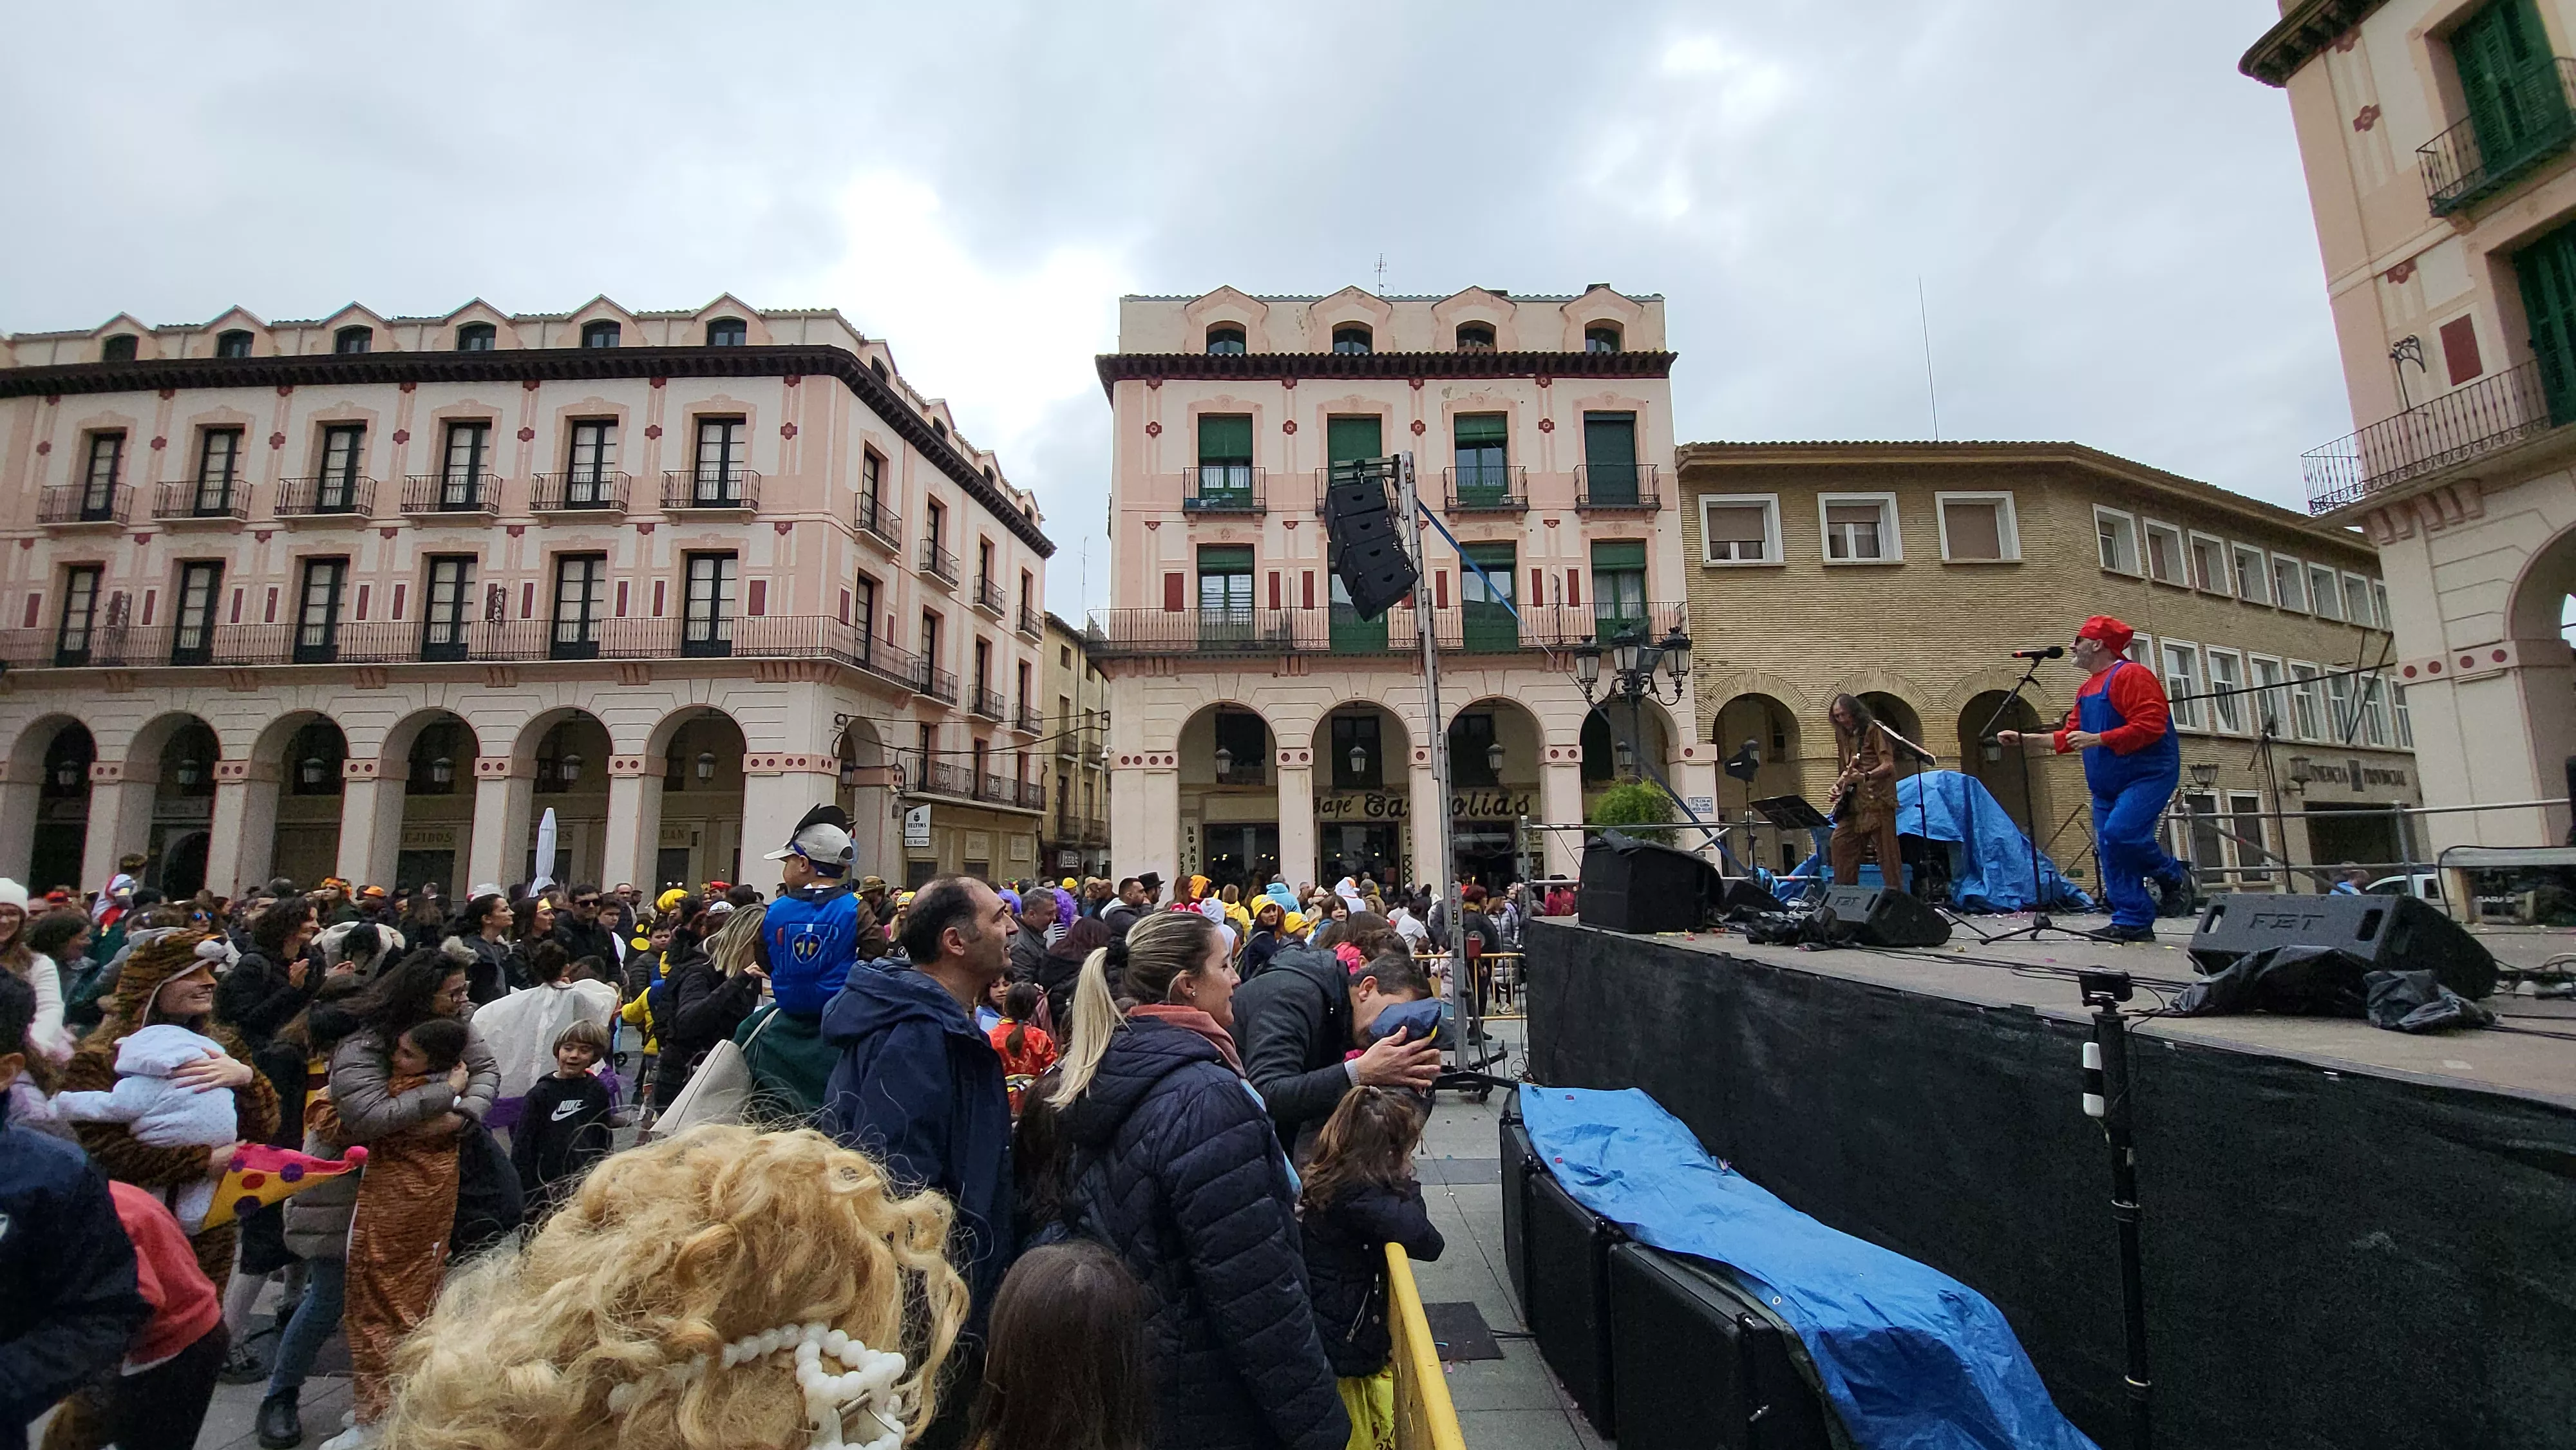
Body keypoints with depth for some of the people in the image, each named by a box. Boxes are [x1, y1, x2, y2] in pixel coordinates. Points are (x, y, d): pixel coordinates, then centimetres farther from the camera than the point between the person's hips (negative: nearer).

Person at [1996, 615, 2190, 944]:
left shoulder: (2130, 675, -10)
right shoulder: (2086, 689, 18)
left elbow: (2149, 726, -21)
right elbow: (2067, 738, 21)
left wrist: (2097, 739, -23)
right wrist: (2022, 738, 14)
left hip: (2147, 775, -9)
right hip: (2107, 786, 9)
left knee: (2120, 834, -24)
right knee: (2110, 854, 2)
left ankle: (2174, 876, 3)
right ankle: (2132, 922, 6)